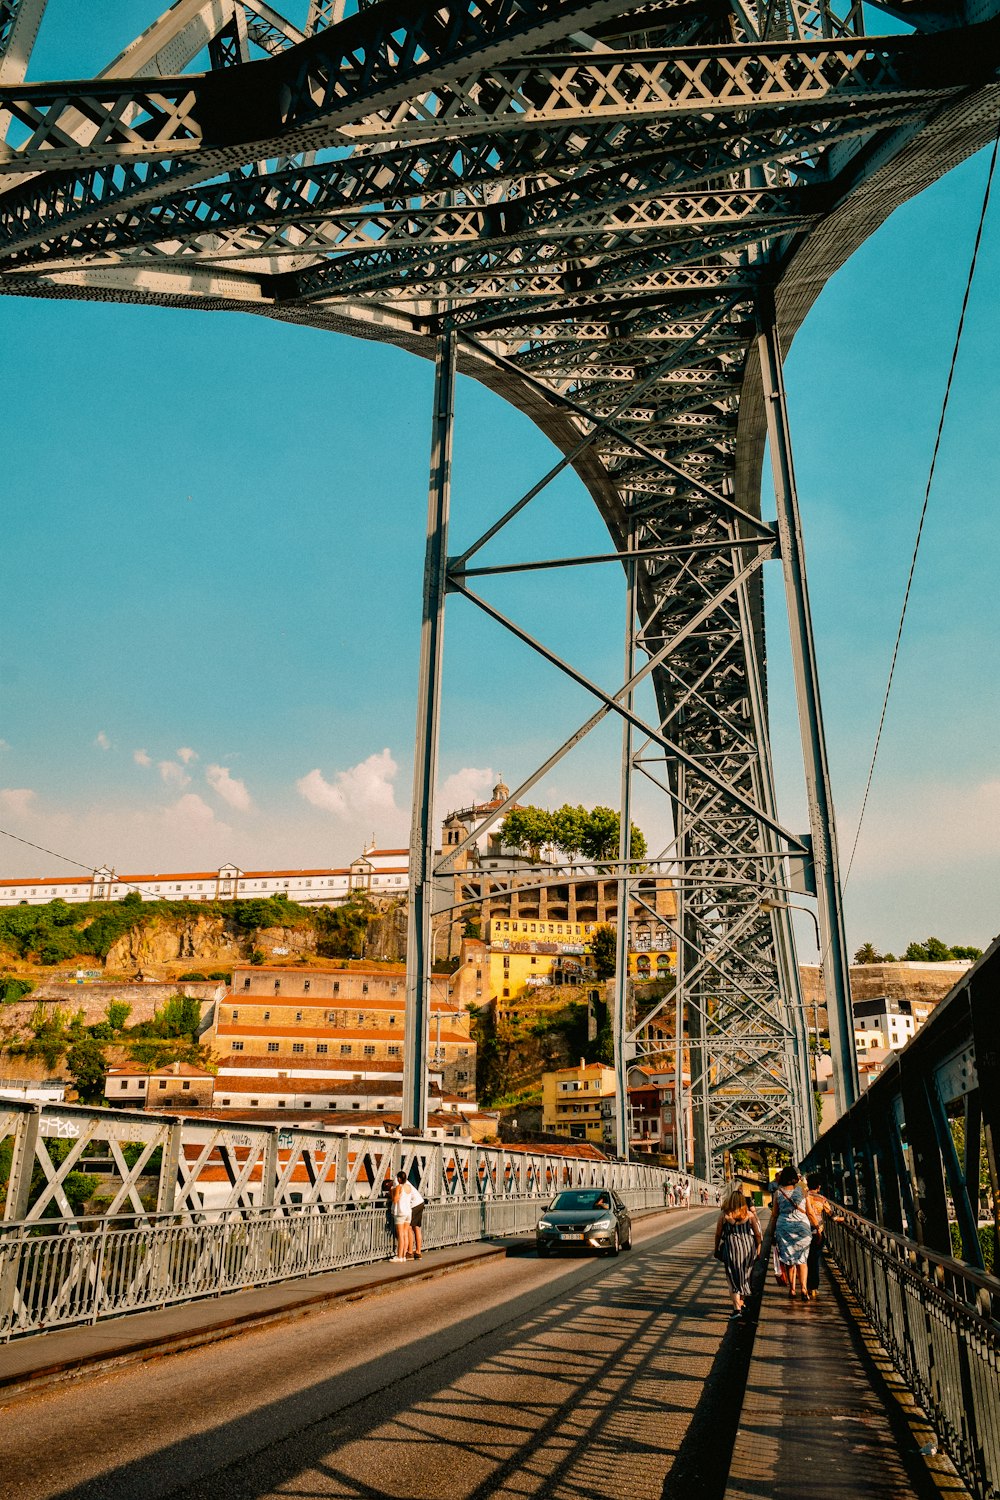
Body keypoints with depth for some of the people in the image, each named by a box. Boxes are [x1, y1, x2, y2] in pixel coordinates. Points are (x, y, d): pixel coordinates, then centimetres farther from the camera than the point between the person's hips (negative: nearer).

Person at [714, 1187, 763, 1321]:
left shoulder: (724, 1215, -8)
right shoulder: (749, 1214, -2)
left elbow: (718, 1234, -1)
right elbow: (757, 1234, 2)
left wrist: (716, 1249, 13)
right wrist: (758, 1250, 16)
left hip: (731, 1247, -3)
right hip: (748, 1246, 3)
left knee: (733, 1279, 5)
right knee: (744, 1277, 21)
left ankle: (737, 1309, -2)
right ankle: (742, 1303, 28)